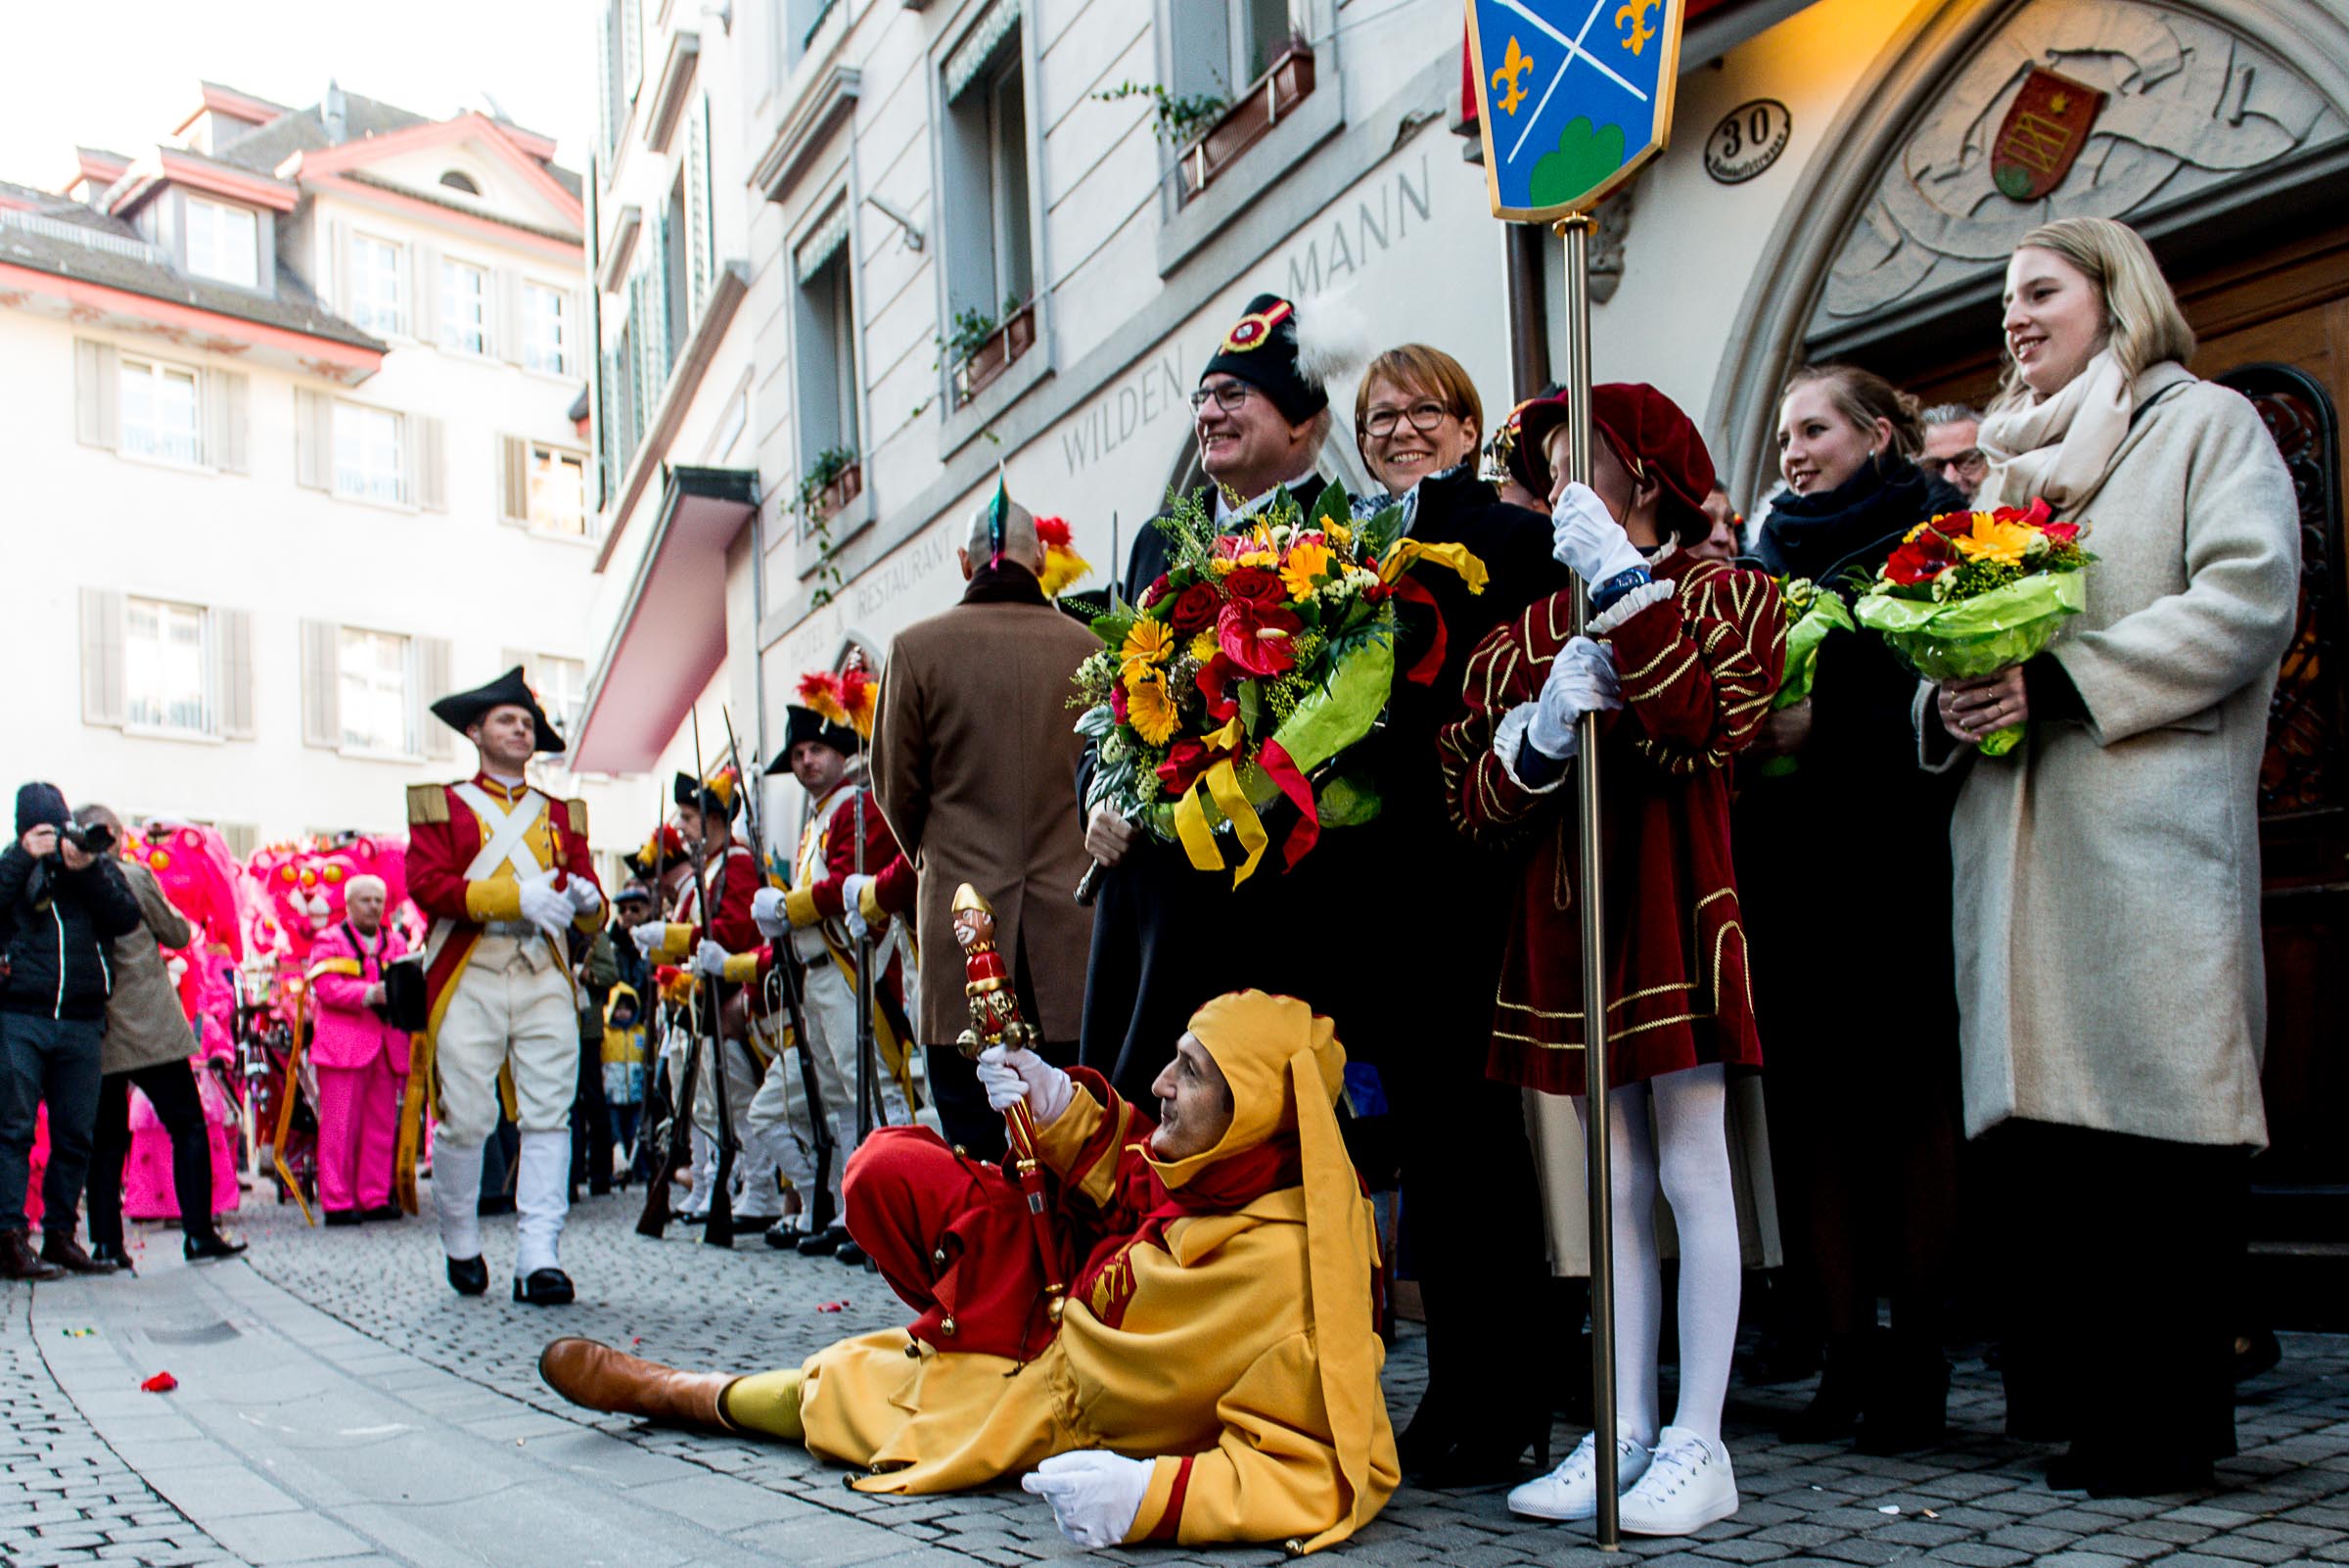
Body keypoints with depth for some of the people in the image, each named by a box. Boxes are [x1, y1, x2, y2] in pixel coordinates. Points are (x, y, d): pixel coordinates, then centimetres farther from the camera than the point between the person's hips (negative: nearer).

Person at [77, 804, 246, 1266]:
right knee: (188, 1128, 3)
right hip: (150, 1029, -4)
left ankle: (106, 1241, 8)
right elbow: (178, 935, 1)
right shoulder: (134, 878, -8)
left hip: (94, 1035, 4)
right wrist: (167, 912, 18)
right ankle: (198, 1233, 0)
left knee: (106, 1138, 11)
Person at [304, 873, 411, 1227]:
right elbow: (327, 987, -10)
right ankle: (337, 1202, -2)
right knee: (340, 1125, -5)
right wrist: (371, 994, -22)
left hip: (386, 1046, 5)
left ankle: (375, 1198, 11)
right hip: (344, 1045, -4)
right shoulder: (329, 942, 5)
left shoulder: (395, 943, 20)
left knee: (382, 1126, 5)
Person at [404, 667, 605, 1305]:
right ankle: (461, 1243, 19)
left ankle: (540, 1258, -8)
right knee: (465, 1120, -3)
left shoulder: (561, 812, 23)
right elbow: (427, 884, -3)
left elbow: (586, 888, 20)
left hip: (546, 973, 3)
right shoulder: (441, 804, 12)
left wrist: (586, 899, -6)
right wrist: (517, 898, -15)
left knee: (548, 1116, -7)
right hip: (468, 976, -2)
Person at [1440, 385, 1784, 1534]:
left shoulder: (1725, 596, 1)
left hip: (1672, 901, -5)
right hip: (1561, 910, 5)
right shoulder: (1530, 627, 12)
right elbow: (1472, 797, 6)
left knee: (1692, 1172, -1)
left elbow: (1700, 735, -18)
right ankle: (1626, 1433, 16)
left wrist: (1624, 582, -16)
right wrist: (1543, 728, -13)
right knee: (1617, 1186, 10)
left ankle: (1698, 1444, 5)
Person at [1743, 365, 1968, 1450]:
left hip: (1898, 850, -5)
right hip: (1791, 854, 5)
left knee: (1911, 1094, -2)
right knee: (1812, 1095, 3)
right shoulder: (1773, 552, 19)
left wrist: (1823, 727, -17)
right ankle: (1845, 1351, 10)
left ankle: (1916, 1357, 6)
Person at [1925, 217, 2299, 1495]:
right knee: (2038, 1110, 4)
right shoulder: (2007, 461, 26)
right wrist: (1944, 701, 0)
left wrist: (2066, 683, -17)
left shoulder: (2206, 425, 6)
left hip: (2147, 831, -6)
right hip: (2017, 838, 6)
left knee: (2152, 1115, -7)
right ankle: (2075, 1394, 12)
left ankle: (2166, 1419, 1)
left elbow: (2249, 598, -9)